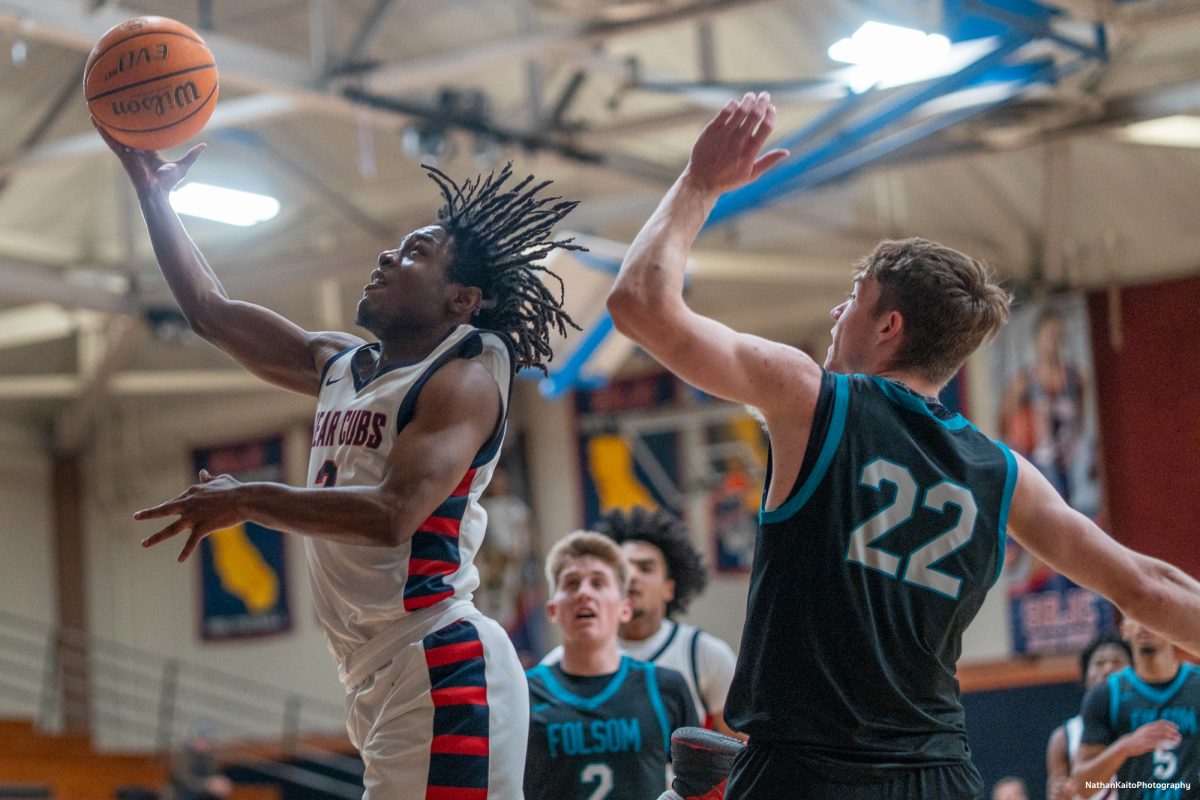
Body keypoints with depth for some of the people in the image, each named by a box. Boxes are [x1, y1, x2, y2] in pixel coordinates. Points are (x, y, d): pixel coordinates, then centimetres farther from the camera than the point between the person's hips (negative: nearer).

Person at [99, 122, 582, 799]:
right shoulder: (341, 366, 18)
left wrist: (246, 501, -12)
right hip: (378, 677, 9)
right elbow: (211, 312, 24)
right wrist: (153, 195, 19)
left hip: (439, 668, -9)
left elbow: (393, 514, -21)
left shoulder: (465, 378, -7)